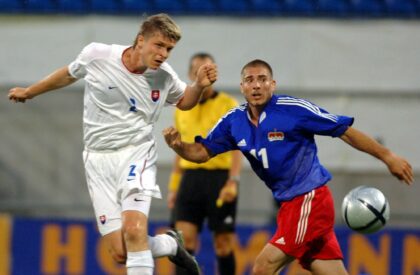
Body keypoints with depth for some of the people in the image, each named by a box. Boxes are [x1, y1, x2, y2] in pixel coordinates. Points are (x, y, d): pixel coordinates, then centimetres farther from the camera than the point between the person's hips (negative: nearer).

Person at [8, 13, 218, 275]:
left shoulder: (164, 76, -6)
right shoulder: (97, 55, -10)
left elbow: (184, 101, 17)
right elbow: (69, 74, 13)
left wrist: (200, 85, -5)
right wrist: (30, 91, 27)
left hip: (136, 155, -1)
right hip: (99, 159, 1)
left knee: (134, 231, -27)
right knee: (121, 253, -8)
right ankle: (170, 244, 22)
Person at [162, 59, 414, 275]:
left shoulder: (293, 109, -13)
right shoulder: (234, 122, 6)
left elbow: (345, 131, -10)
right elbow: (201, 152, 10)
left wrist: (387, 156, -10)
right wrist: (177, 145, -12)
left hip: (309, 200, -7)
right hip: (291, 205, 7)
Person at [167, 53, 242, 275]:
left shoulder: (228, 105, -1)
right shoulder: (182, 108, 14)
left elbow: (237, 147, -7)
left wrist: (232, 182, -19)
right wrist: (173, 187, 16)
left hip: (219, 177, -4)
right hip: (190, 178, 4)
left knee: (224, 244, 0)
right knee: (184, 237, -9)